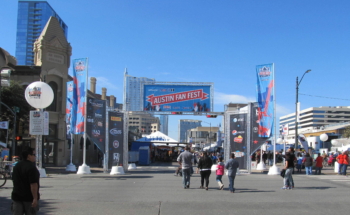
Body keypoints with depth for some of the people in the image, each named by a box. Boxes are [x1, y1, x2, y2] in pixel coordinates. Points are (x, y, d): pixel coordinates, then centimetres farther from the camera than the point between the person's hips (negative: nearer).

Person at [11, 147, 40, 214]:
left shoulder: (16, 166, 10)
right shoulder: (31, 167, -17)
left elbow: (14, 181, 18)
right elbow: (33, 184, -22)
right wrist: (35, 198, -22)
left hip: (16, 197, 7)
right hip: (29, 197, -7)